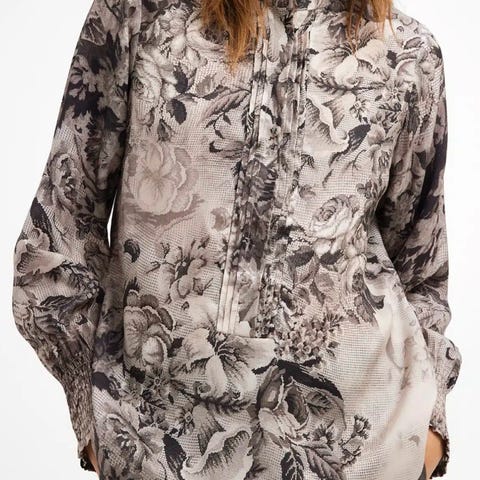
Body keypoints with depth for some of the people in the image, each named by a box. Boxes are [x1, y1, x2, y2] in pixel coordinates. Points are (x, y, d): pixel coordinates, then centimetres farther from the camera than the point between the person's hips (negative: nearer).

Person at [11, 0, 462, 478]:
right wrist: (98, 412, -2)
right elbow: (57, 230, 0)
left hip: (363, 424, 2)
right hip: (166, 431, -1)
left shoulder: (410, 52, 4)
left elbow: (418, 262, 11)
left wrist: (425, 410, 2)